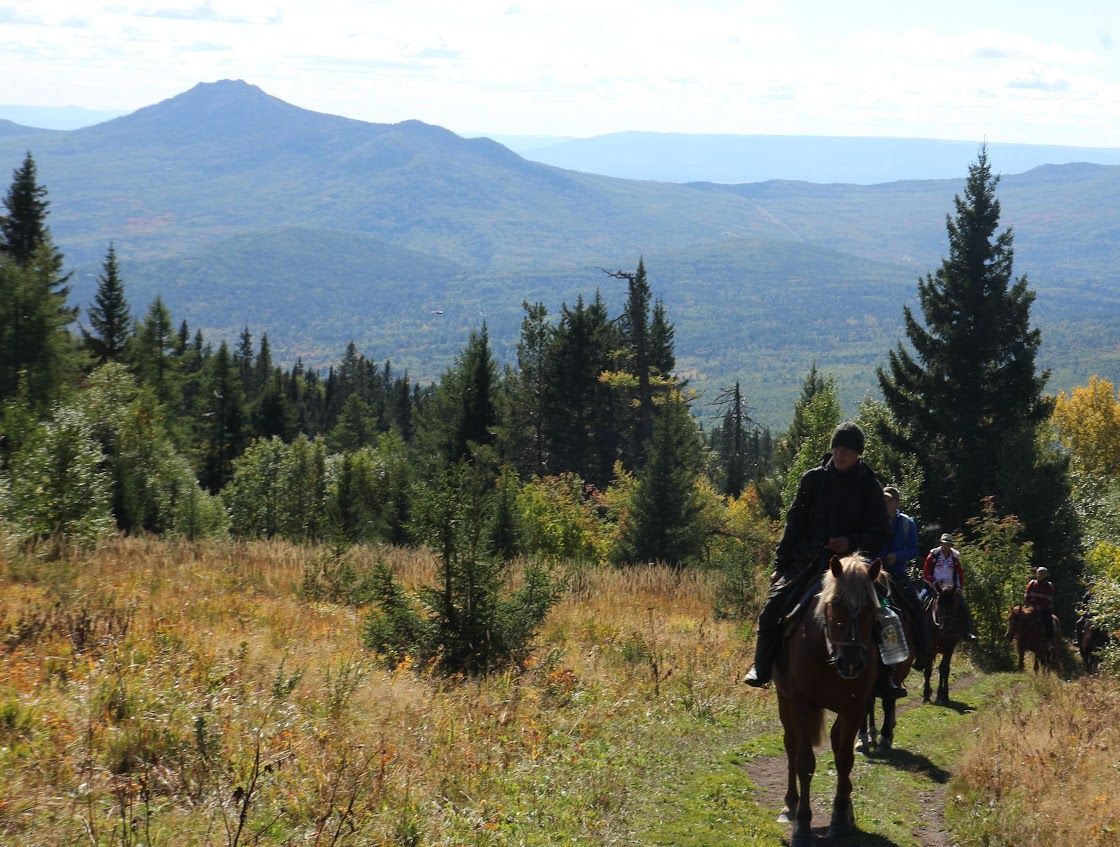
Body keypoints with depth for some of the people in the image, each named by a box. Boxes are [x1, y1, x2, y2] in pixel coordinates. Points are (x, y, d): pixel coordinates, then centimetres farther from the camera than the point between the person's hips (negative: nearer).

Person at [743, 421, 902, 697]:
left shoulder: (869, 486, 4)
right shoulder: (813, 479, 7)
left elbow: (881, 534, 5)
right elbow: (794, 524, 10)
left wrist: (852, 543, -14)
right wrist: (780, 565, 5)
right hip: (807, 561, 1)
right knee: (772, 607, -15)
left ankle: (884, 674, -8)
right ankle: (761, 668, 3)